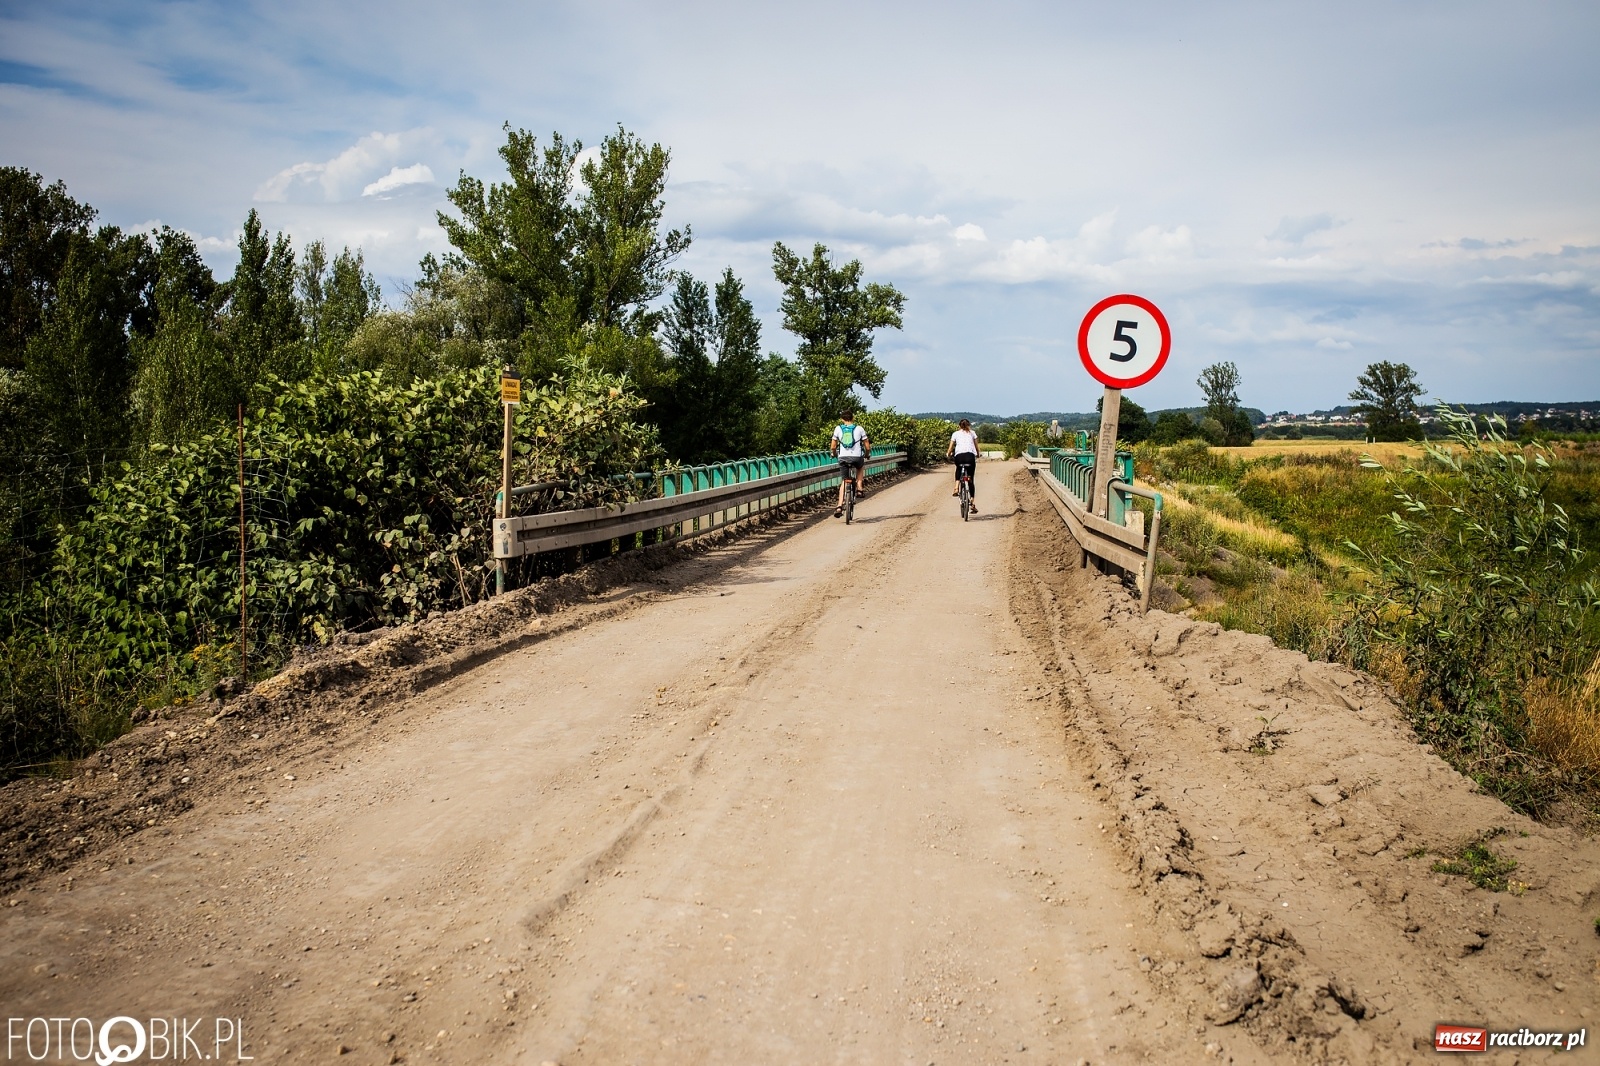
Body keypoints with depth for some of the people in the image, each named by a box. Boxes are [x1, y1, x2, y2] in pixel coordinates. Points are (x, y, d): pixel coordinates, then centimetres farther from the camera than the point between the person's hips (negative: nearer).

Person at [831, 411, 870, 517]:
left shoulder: (838, 428, 9)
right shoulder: (859, 429, 6)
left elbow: (833, 447, 8)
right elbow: (867, 447, 7)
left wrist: (835, 454, 29)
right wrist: (867, 455, 27)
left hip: (843, 458, 1)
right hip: (857, 457, -1)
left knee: (843, 482, 12)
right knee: (861, 467, 35)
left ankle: (840, 506, -2)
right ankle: (859, 488, 17)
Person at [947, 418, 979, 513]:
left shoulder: (955, 434, 17)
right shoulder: (972, 433, 19)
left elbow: (951, 447, 12)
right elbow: (976, 446, 16)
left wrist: (947, 454, 30)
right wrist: (977, 454, 34)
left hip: (959, 456, 0)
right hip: (970, 455, 0)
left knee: (959, 470, 33)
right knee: (971, 480, 9)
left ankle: (956, 489, 8)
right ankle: (973, 503, 2)